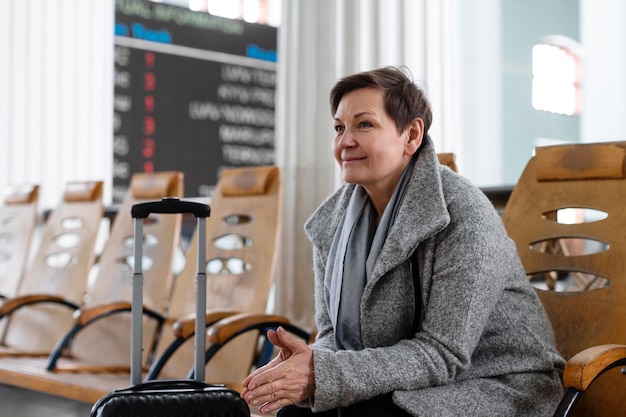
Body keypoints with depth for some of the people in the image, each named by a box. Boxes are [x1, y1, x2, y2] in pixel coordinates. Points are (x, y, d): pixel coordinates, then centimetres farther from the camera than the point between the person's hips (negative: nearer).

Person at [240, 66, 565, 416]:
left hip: (494, 387, -5)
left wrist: (323, 374, -31)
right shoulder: (335, 219, 1)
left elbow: (442, 355, -24)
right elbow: (335, 333, 4)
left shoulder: (464, 216, -20)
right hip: (404, 389, 6)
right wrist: (308, 361, -21)